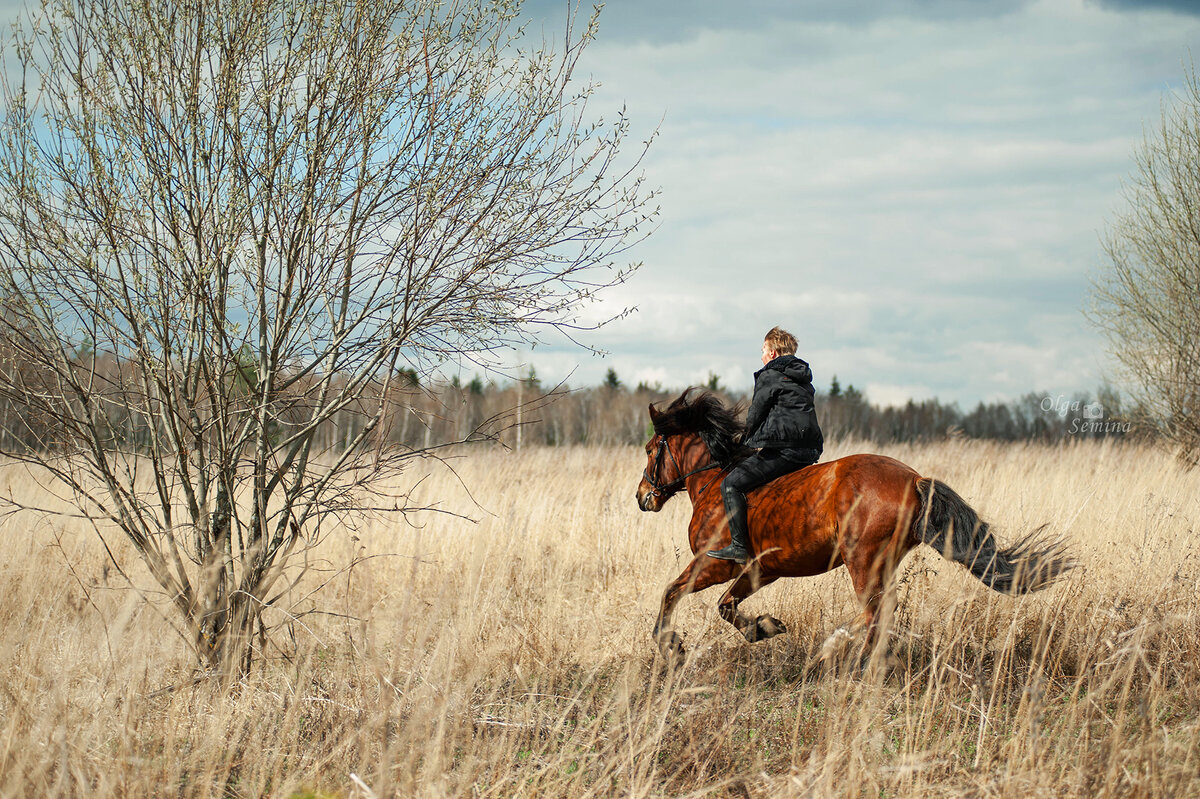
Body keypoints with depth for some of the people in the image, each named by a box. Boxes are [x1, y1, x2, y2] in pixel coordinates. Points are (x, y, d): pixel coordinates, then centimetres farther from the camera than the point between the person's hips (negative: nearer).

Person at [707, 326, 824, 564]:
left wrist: (747, 442, 18)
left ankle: (739, 547, -18)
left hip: (782, 450, -10)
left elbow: (755, 416, 0)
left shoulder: (769, 376, -2)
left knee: (731, 484, -10)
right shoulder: (804, 380, 22)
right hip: (808, 452, 10)